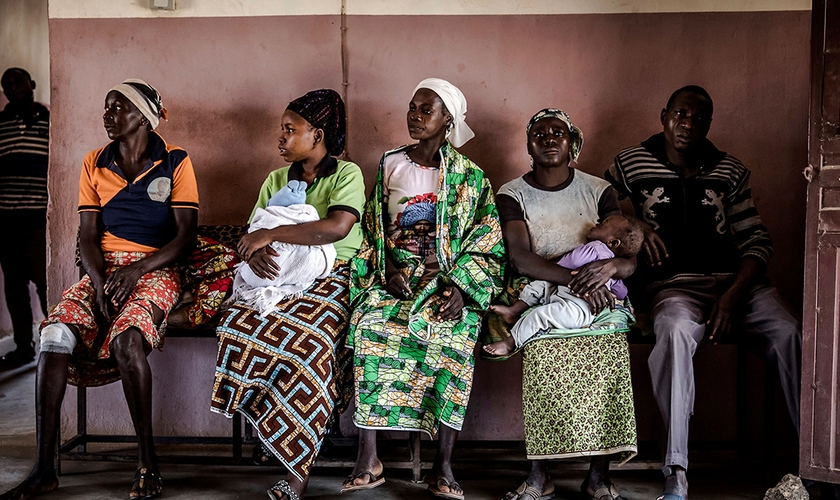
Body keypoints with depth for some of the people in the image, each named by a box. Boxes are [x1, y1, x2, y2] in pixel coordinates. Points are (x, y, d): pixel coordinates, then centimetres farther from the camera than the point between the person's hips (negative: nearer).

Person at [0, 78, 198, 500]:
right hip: (102, 269, 4)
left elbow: (186, 236, -4)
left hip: (155, 270, -4)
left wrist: (135, 270, -18)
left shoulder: (175, 162, 1)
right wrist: (100, 284, -12)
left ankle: (148, 459, -20)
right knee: (55, 332, -24)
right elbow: (88, 236, 7)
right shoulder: (94, 165, 13)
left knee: (126, 338, -34)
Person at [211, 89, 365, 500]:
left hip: (331, 277, -5)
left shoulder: (347, 174, -1)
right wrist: (253, 253, -13)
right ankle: (271, 430, -6)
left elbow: (337, 227, -20)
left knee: (303, 341, -34)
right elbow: (252, 232, 12)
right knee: (240, 327, -26)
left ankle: (299, 464, -26)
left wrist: (270, 234, -20)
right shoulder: (276, 180, 18)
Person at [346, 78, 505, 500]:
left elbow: (486, 243, 2)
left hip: (447, 279, -2)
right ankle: (368, 458, -27)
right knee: (370, 326, -31)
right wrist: (387, 271, -5)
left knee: (454, 334, -33)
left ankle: (443, 465, -26)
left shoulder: (469, 176, 7)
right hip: (393, 278, 2)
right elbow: (372, 231, 13)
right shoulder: (389, 165, 14)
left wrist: (459, 287, -14)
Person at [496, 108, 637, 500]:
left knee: (609, 345, -30)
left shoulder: (599, 191, 9)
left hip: (597, 295, 1)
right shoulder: (512, 195, 5)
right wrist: (575, 279, -27)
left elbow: (633, 257, 0)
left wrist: (611, 266, -25)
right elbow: (520, 259, -11)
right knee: (543, 348, -33)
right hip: (537, 294, -1)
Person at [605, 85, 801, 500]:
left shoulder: (729, 171, 15)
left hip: (736, 280, 3)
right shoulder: (631, 164, 12)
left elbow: (756, 240, 9)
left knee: (788, 332, -27)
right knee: (676, 329, -37)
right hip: (675, 283, -2)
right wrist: (636, 226, -3)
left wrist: (732, 295, -8)